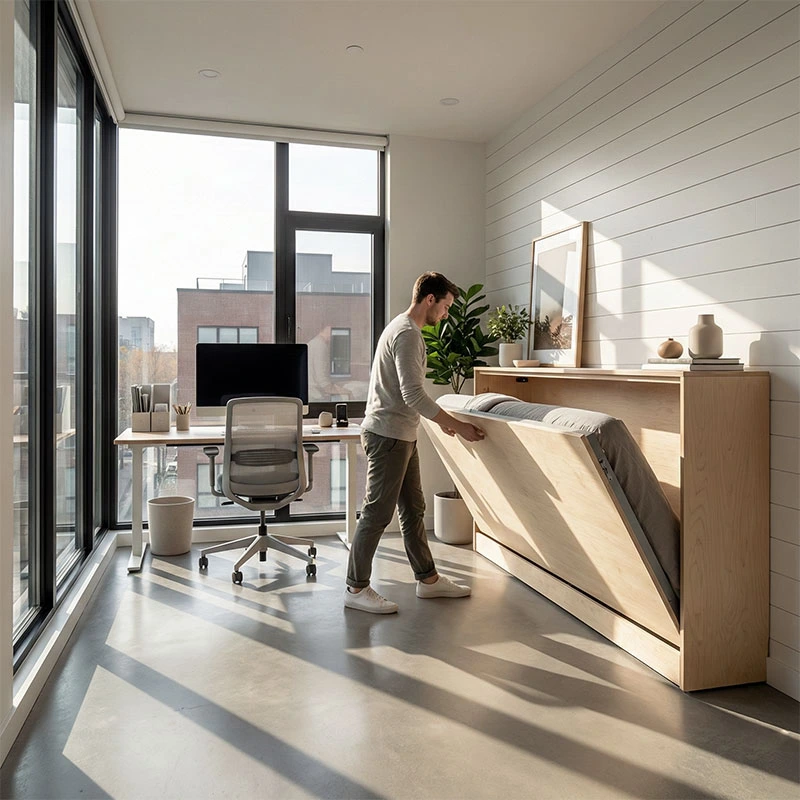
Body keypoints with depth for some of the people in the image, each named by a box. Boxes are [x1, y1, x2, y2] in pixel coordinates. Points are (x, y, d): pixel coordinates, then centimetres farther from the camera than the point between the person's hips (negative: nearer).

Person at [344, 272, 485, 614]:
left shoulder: (403, 328, 17)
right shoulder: (408, 334, -17)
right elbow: (413, 395, -24)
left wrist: (441, 418, 23)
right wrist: (458, 426, -18)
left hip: (402, 436, 11)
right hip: (388, 435, -11)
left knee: (413, 509, 15)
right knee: (377, 513, -3)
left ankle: (428, 579, 26)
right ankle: (356, 589, 7)